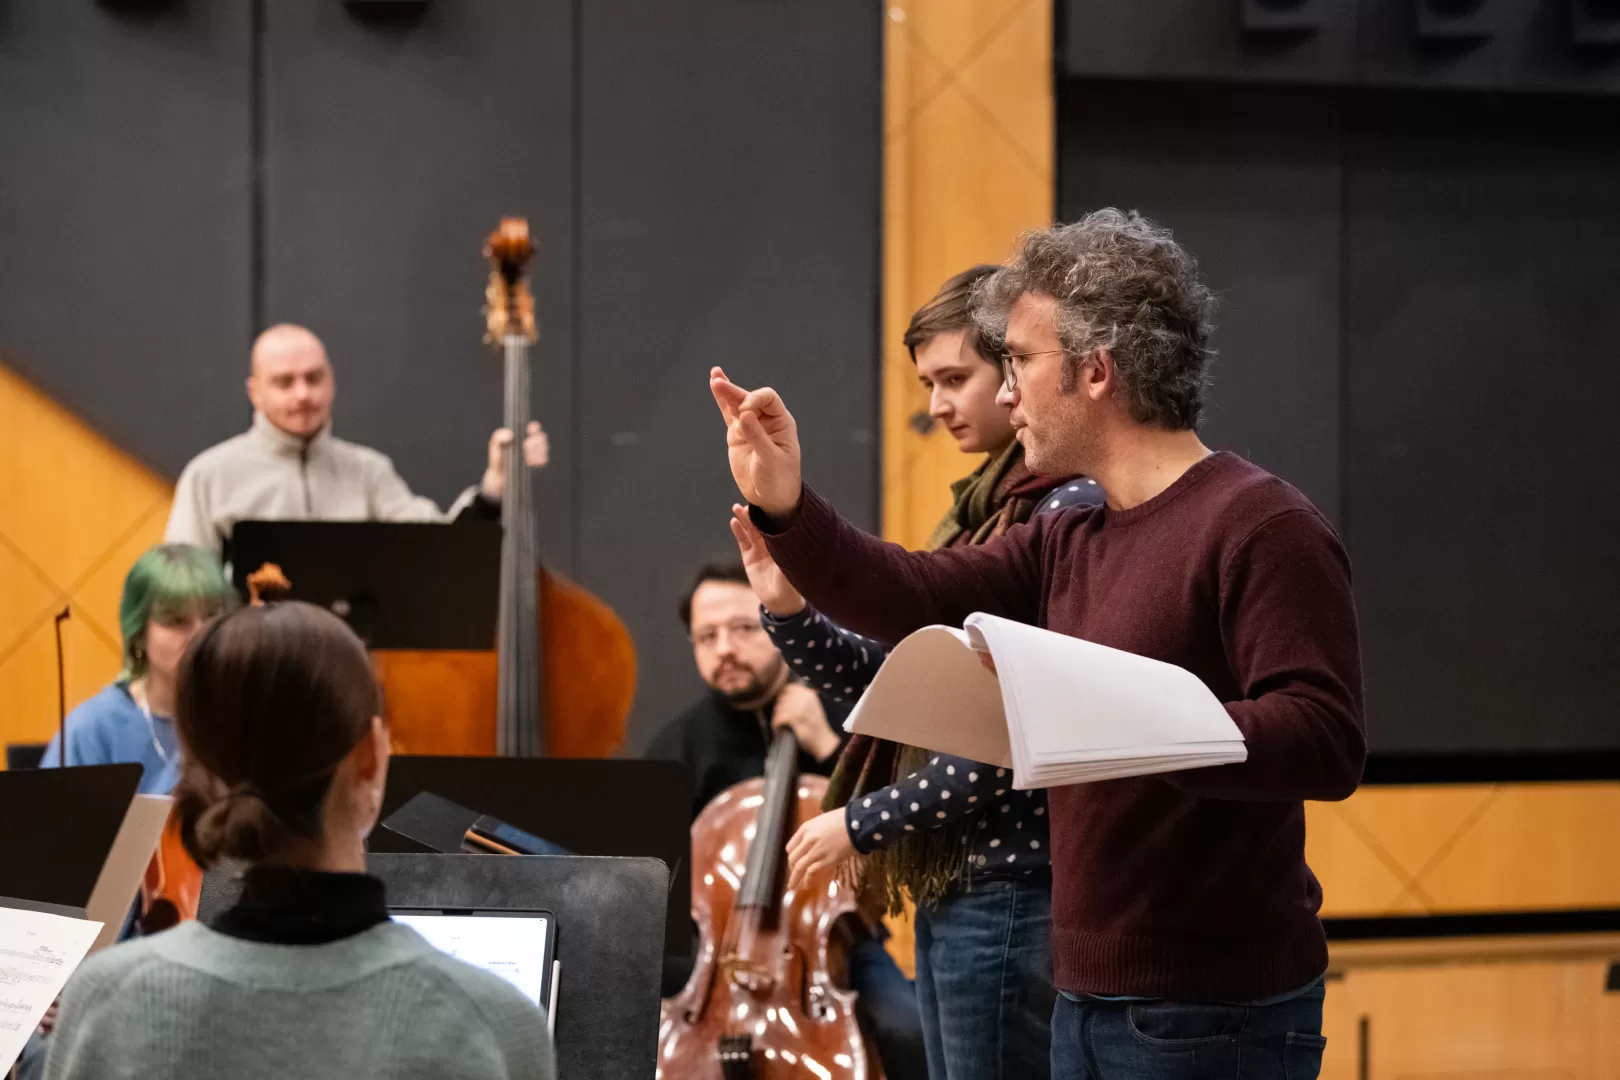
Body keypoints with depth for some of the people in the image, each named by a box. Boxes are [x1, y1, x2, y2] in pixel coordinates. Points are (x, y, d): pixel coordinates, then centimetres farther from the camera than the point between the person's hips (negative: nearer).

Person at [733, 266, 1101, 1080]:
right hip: (949, 886, 9)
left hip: (1012, 890, -9)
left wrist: (863, 821, -15)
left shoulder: (1071, 510, -14)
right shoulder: (982, 509, 15)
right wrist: (789, 611, -1)